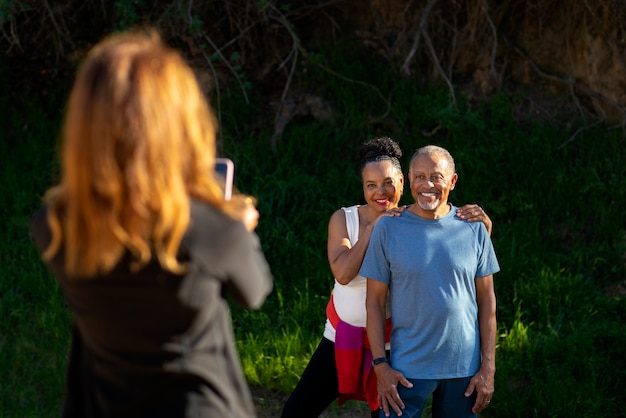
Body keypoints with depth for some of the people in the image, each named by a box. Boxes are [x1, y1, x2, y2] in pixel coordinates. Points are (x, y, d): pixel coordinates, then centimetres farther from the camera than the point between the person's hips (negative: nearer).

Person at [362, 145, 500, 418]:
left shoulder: (473, 229, 1)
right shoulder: (388, 229, -2)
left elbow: (487, 300, 4)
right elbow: (375, 301, 0)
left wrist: (488, 368, 0)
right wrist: (380, 364, -7)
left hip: (464, 368, 1)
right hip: (407, 369, -1)